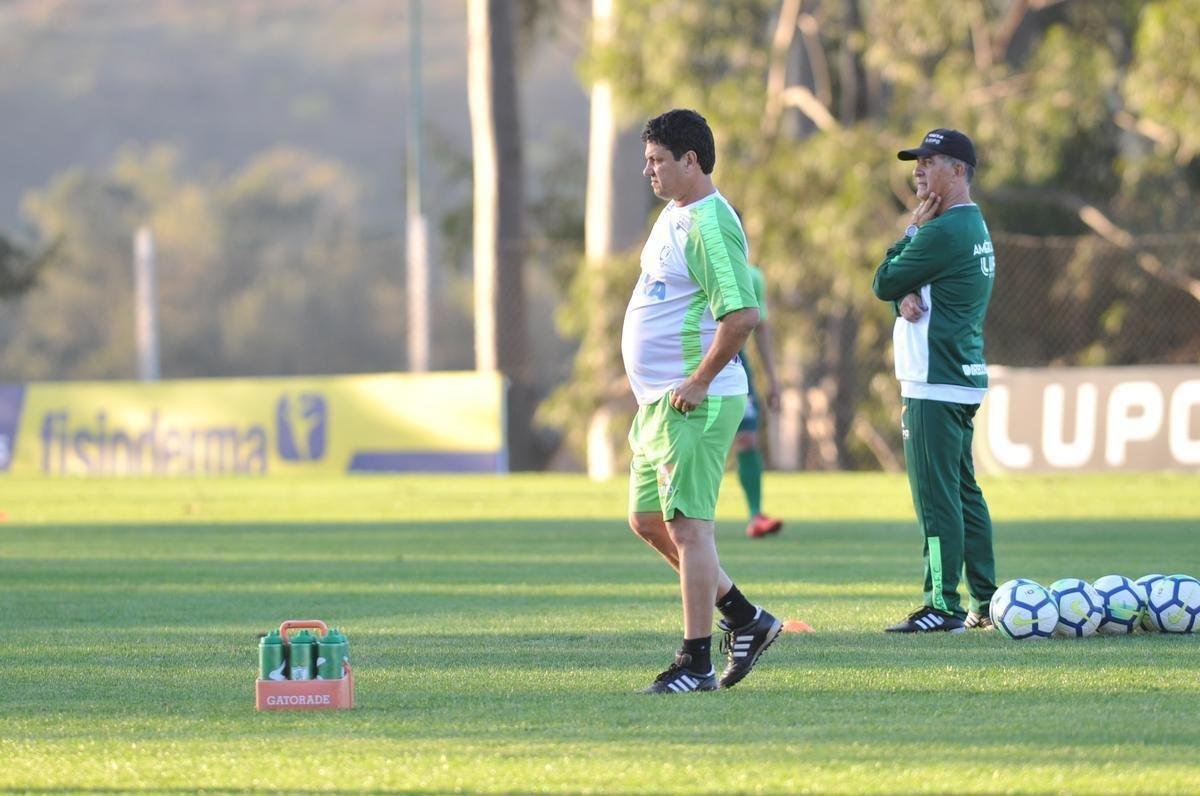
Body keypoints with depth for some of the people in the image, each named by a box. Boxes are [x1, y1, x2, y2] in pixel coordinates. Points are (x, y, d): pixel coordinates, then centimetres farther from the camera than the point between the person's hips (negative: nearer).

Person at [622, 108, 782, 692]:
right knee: (647, 521, 15)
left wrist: (698, 383, -22)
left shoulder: (709, 225, -18)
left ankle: (697, 664, -2)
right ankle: (746, 620, 24)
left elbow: (742, 314, -27)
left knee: (688, 525, -7)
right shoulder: (673, 215, 15)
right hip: (658, 401, 11)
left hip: (694, 403, -11)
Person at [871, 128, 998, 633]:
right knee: (963, 493, 14)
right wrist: (908, 297, -8)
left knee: (936, 496, -9)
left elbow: (885, 283, -9)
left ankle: (943, 606, -11)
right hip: (963, 381, 11)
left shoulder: (944, 231, -16)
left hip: (935, 386, -11)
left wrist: (912, 228, 0)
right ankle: (985, 604, 17)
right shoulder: (974, 227, 17)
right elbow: (899, 284, 15)